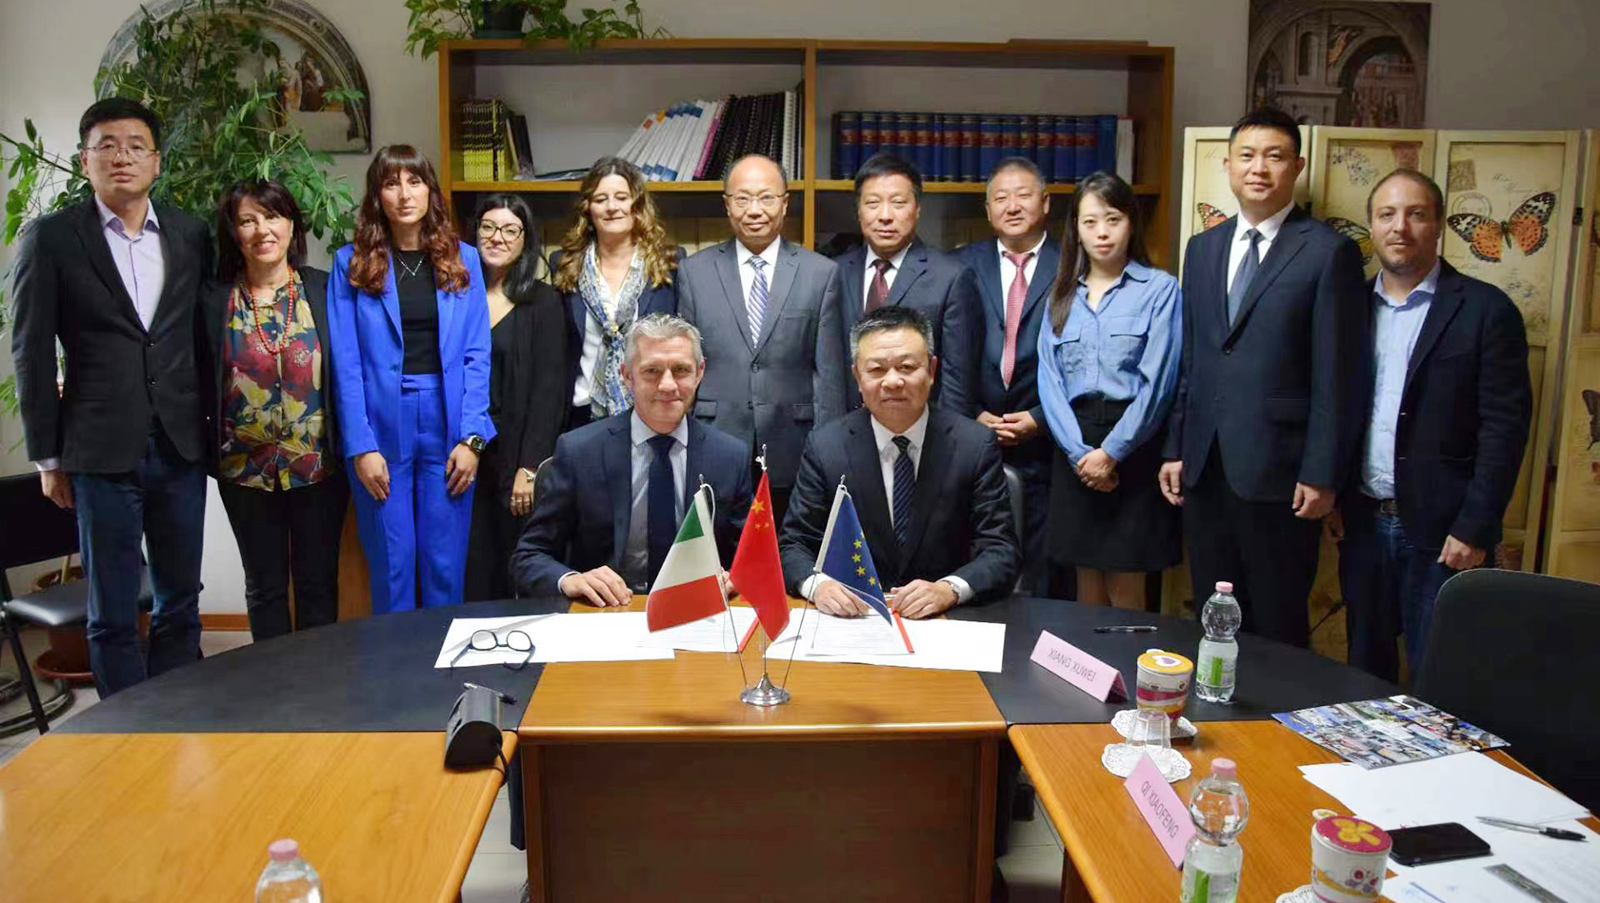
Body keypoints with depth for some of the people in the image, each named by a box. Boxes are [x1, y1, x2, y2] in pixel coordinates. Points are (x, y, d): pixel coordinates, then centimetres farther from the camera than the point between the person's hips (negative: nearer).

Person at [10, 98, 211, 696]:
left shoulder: (190, 236, 7)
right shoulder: (51, 238, -1)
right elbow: (32, 354, 0)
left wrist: (214, 426, 7)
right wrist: (48, 458, -1)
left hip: (181, 446, 3)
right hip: (103, 452, -3)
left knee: (181, 602, 12)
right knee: (113, 615, 6)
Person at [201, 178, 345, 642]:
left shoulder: (324, 290, -2)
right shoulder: (213, 300, -1)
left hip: (319, 465, -1)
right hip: (246, 469, 1)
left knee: (318, 583, 10)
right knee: (264, 586, 13)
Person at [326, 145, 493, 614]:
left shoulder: (462, 259, 7)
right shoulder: (352, 264, 3)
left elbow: (477, 354, 3)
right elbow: (346, 363, -1)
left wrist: (472, 437, -6)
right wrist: (360, 447, -9)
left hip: (447, 425, 1)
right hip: (381, 429, -1)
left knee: (445, 567, 6)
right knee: (391, 565, 6)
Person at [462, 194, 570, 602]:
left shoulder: (544, 301, 2)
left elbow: (549, 389, -4)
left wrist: (530, 467, -11)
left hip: (516, 457, -2)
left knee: (517, 579, 1)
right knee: (471, 574, 4)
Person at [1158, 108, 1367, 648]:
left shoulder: (1330, 252, -4)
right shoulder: (1203, 248, 13)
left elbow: (1336, 375, -7)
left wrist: (1321, 474, -10)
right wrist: (1175, 449, 10)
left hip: (1278, 471, -5)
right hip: (1204, 467, 5)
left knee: (1277, 628, 5)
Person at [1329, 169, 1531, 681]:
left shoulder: (1484, 310, -4)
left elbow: (1505, 427, -8)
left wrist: (1474, 528, -12)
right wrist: (1331, 497, 3)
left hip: (1440, 530, -4)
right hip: (1363, 523, 4)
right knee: (1365, 671, 15)